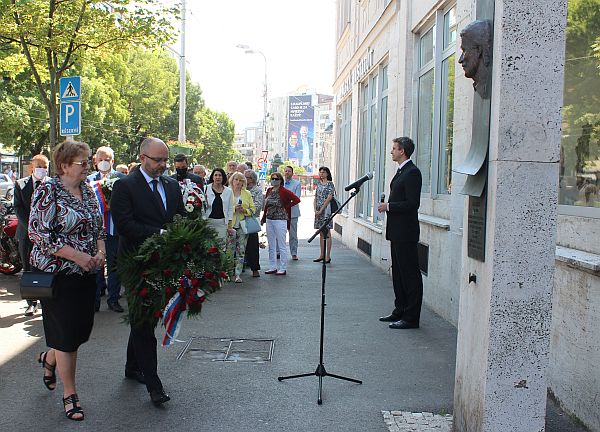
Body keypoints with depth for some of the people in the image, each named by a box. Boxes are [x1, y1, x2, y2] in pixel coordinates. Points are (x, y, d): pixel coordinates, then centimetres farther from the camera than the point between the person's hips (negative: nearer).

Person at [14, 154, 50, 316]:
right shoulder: (20, 184, 6)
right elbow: (18, 208, 0)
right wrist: (31, 227, -11)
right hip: (27, 233, 1)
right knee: (28, 269, 4)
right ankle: (32, 303, 13)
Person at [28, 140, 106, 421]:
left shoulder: (87, 190, 8)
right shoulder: (47, 191, -13)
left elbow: (98, 227, 16)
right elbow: (39, 233, -18)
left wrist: (100, 252, -3)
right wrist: (77, 255, -20)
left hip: (86, 272, 7)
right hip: (59, 272, -7)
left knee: (81, 328, 13)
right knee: (66, 331, 2)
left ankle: (50, 358, 44)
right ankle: (69, 393, 17)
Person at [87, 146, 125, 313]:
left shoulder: (122, 179, 1)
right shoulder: (89, 180, 6)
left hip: (114, 229, -1)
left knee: (114, 265, 8)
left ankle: (113, 299, 18)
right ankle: (95, 298, 18)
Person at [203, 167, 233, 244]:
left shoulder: (228, 191, 7)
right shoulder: (206, 189, 2)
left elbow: (230, 209, 9)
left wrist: (229, 226, 5)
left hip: (222, 222, 1)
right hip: (208, 221, -1)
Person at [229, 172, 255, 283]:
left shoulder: (247, 194, 14)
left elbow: (253, 208, 12)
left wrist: (245, 210, -7)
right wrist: (234, 208, -15)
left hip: (243, 226, 2)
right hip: (230, 225, -2)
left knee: (241, 251, -2)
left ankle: (238, 274, 0)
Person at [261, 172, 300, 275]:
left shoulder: (284, 191, -9)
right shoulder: (269, 191, 10)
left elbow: (297, 200, -16)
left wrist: (286, 207, -9)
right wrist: (263, 218, 15)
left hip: (280, 219, -7)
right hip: (269, 219, 7)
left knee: (281, 245, -2)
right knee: (271, 245, 12)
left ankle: (283, 269, 4)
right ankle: (272, 267, 20)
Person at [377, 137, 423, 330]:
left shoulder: (412, 173, -15)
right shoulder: (401, 171, 16)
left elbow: (412, 204, -22)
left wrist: (388, 206, -16)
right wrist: (387, 204, 8)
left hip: (406, 233, -11)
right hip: (397, 232, 11)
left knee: (410, 274, -4)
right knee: (398, 273, 17)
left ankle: (411, 317, 1)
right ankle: (400, 310, 27)